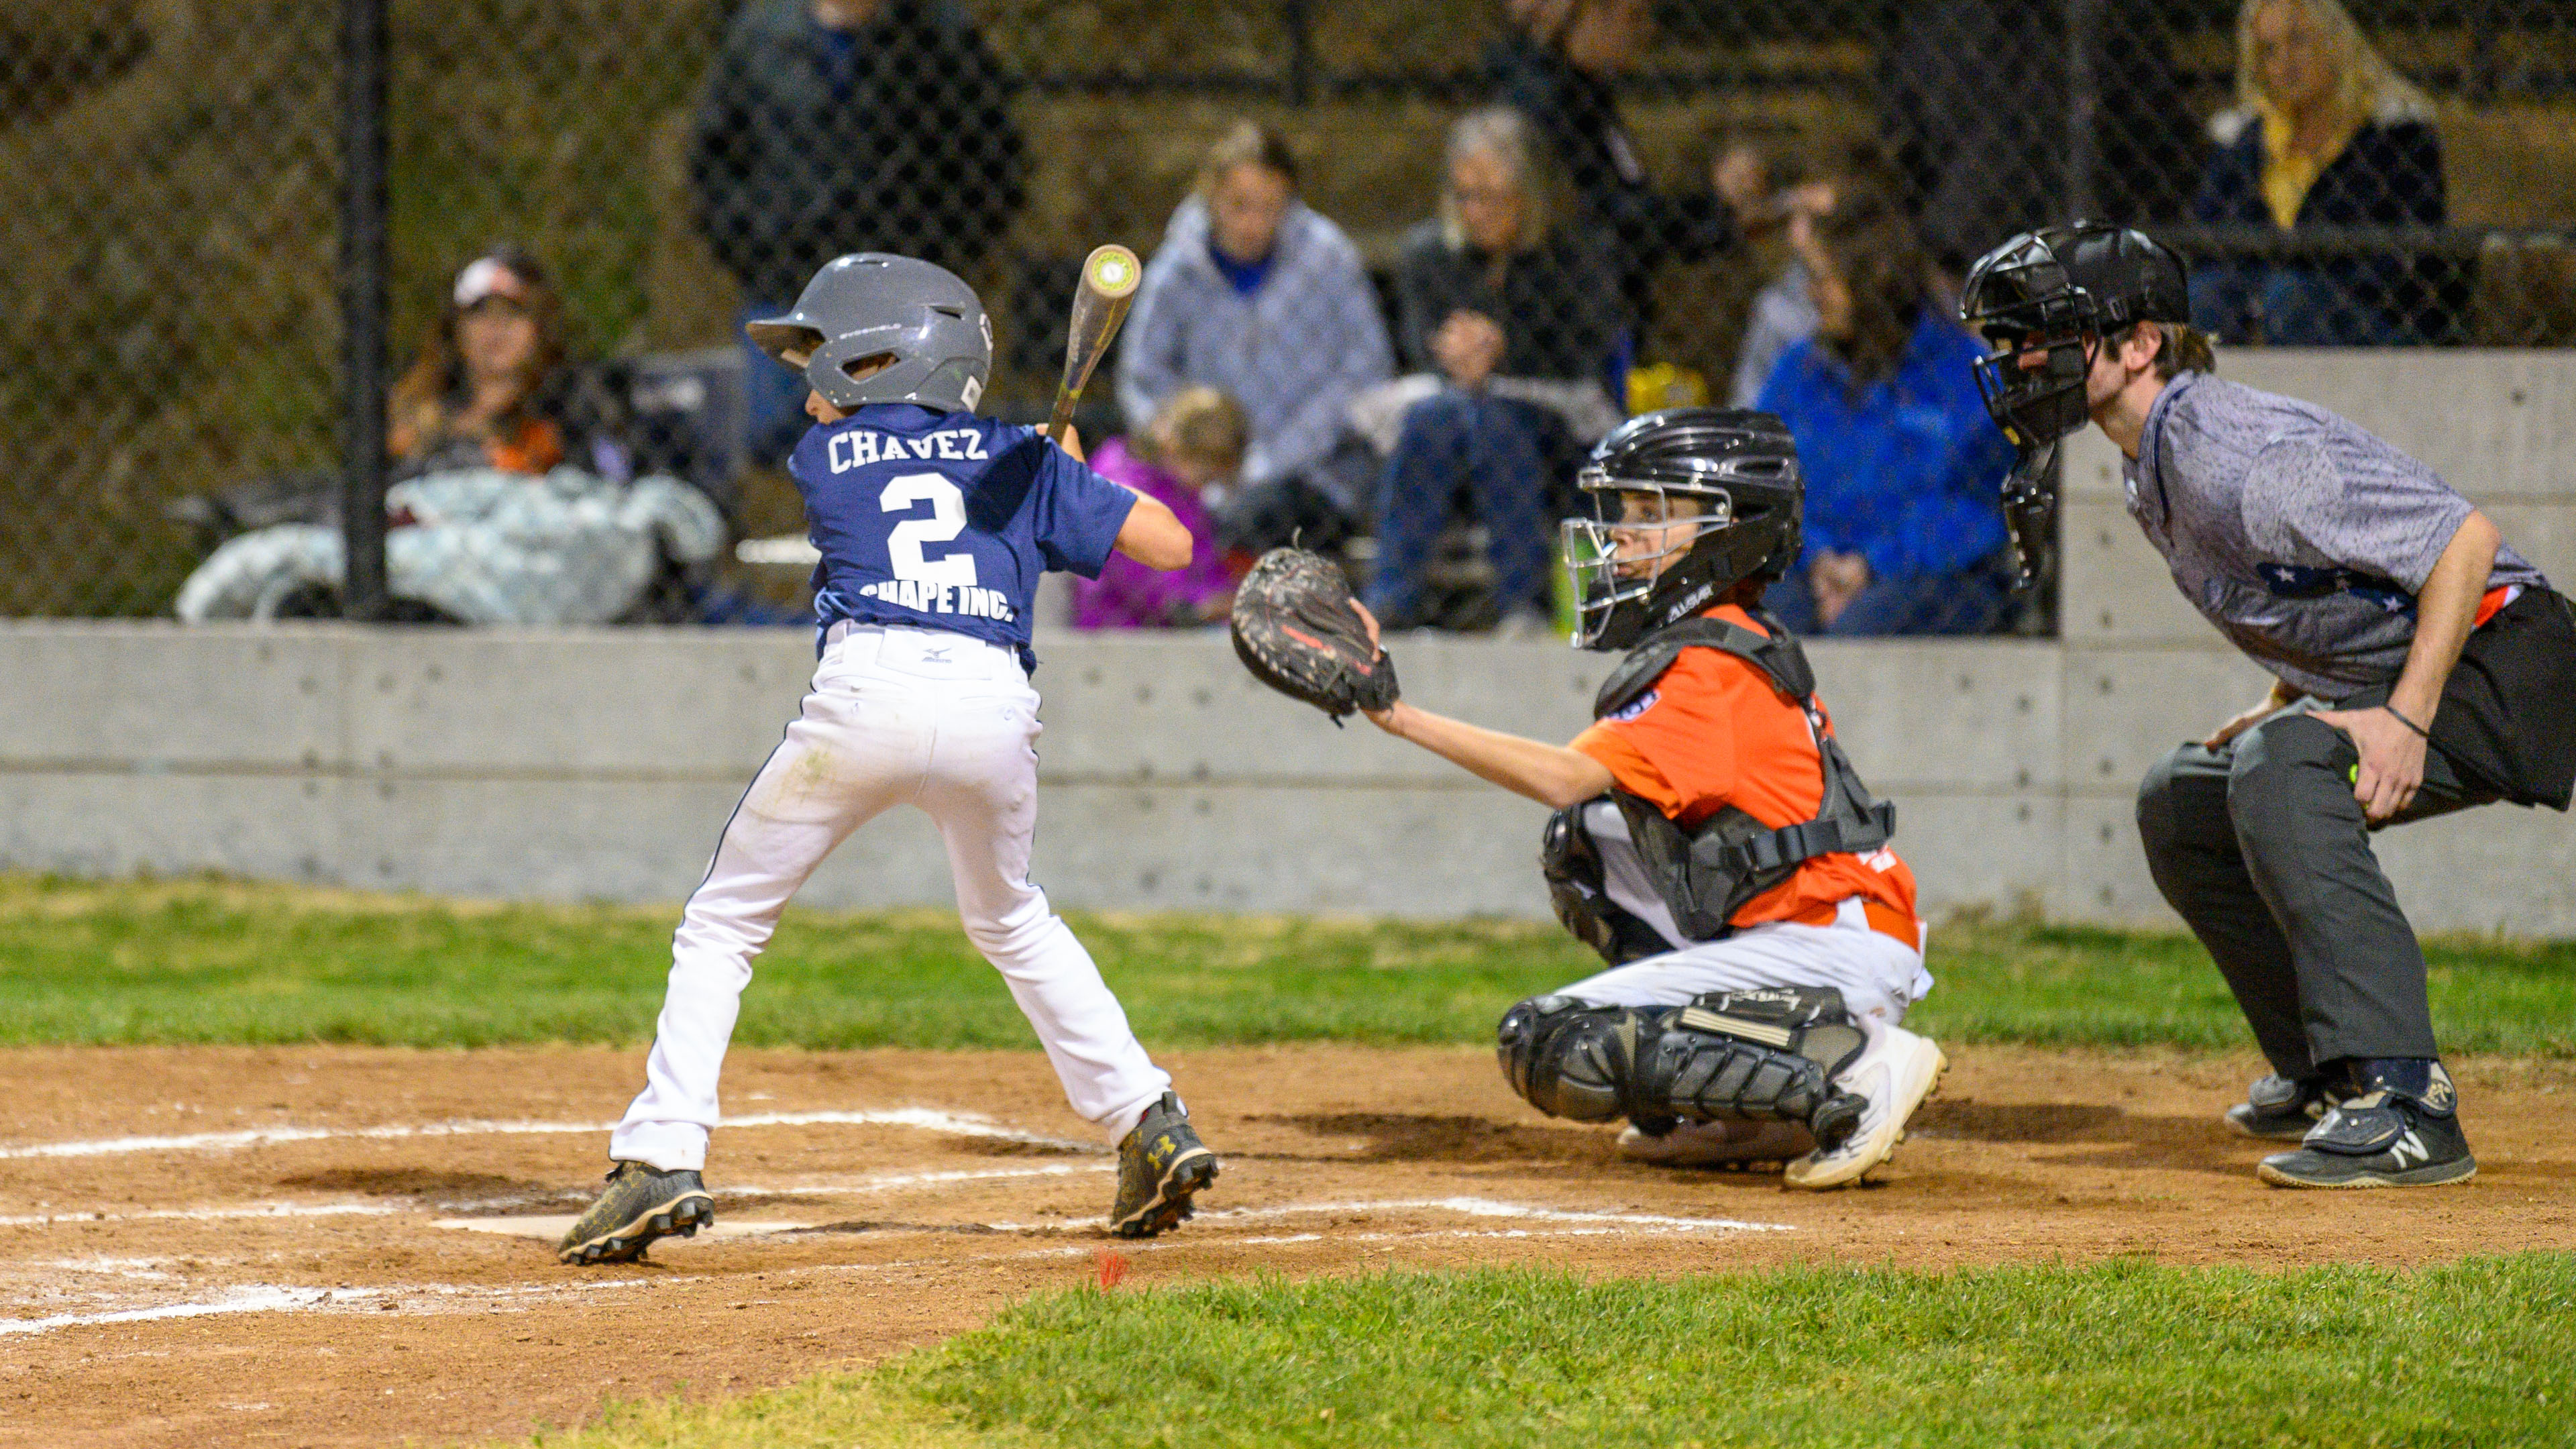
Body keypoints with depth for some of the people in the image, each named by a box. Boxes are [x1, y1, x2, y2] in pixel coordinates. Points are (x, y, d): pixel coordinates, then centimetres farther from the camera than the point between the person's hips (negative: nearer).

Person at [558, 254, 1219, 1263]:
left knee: (723, 925, 9)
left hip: (867, 694, -3)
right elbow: (1170, 545, 19)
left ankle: (662, 1159, -5)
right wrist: (1075, 477, 34)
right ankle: (1153, 1129, 20)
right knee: (1011, 922, 29)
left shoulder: (822, 455, 18)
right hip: (997, 707, 3)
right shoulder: (1019, 460, 21)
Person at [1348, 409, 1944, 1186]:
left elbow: (1569, 778, -24)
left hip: (1833, 944, -10)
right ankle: (1747, 1110, 13)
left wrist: (1402, 718, -23)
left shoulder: (1710, 666, -12)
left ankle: (1855, 1068, -18)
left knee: (1548, 1047, -14)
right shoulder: (1746, 643, 20)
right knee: (1583, 841, 22)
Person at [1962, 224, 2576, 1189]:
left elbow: (2463, 541, -28)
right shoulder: (2156, 472, 7)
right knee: (2180, 801, 20)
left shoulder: (2237, 457, -25)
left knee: (2282, 769, -33)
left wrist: (2407, 721, -31)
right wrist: (2284, 707, 10)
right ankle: (2325, 1075, 25)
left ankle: (2405, 1105, -38)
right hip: (2374, 685, 11)